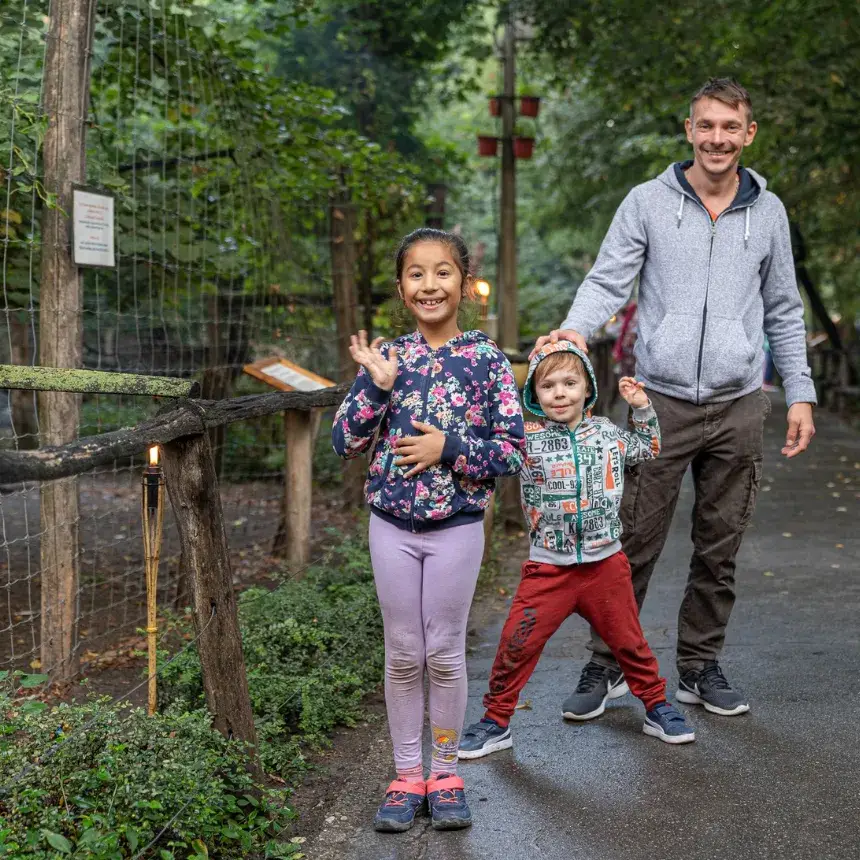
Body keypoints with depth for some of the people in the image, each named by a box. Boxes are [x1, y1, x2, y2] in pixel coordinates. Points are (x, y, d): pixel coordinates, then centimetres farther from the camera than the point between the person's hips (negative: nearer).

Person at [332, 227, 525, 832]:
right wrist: (376, 385, -15)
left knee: (445, 653, 6)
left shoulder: (488, 361, -5)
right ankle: (407, 776, 21)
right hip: (392, 526, 2)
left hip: (456, 528, -2)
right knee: (403, 654, 9)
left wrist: (448, 449, -18)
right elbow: (346, 443, -3)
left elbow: (513, 452, -7)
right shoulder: (387, 358, 2)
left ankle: (445, 773, 22)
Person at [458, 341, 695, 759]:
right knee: (516, 645, -3)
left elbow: (646, 449, 22)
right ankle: (496, 721, 14)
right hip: (548, 568, -2)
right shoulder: (527, 440, -7)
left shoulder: (606, 432, 4)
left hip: (606, 563, 3)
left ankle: (657, 708, 34)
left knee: (629, 641, 15)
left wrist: (642, 409, 12)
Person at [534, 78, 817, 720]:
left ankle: (701, 667, 24)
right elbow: (608, 281, -4)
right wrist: (576, 329, -25)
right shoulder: (647, 203, 2)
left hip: (739, 407, 3)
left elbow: (783, 311, 15)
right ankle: (607, 665, 14)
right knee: (635, 542, 0)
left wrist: (800, 394, 10)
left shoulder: (768, 212, 10)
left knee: (720, 549, 10)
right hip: (662, 402, -2)